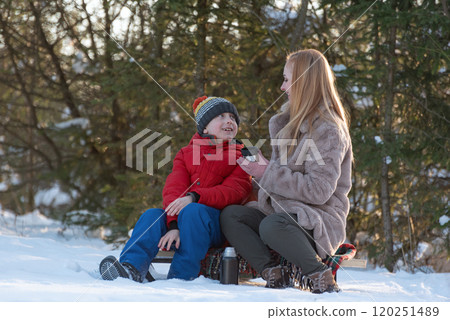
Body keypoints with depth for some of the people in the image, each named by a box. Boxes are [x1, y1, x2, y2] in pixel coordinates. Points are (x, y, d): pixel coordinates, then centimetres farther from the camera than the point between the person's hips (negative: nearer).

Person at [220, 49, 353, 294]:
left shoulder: (328, 130, -13)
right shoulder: (290, 122, 15)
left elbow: (319, 190, -21)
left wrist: (268, 174, -18)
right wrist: (259, 172, 2)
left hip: (320, 222, -9)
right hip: (281, 210, 9)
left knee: (272, 225, -37)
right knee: (230, 215, -10)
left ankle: (319, 276, -18)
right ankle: (273, 273, -21)